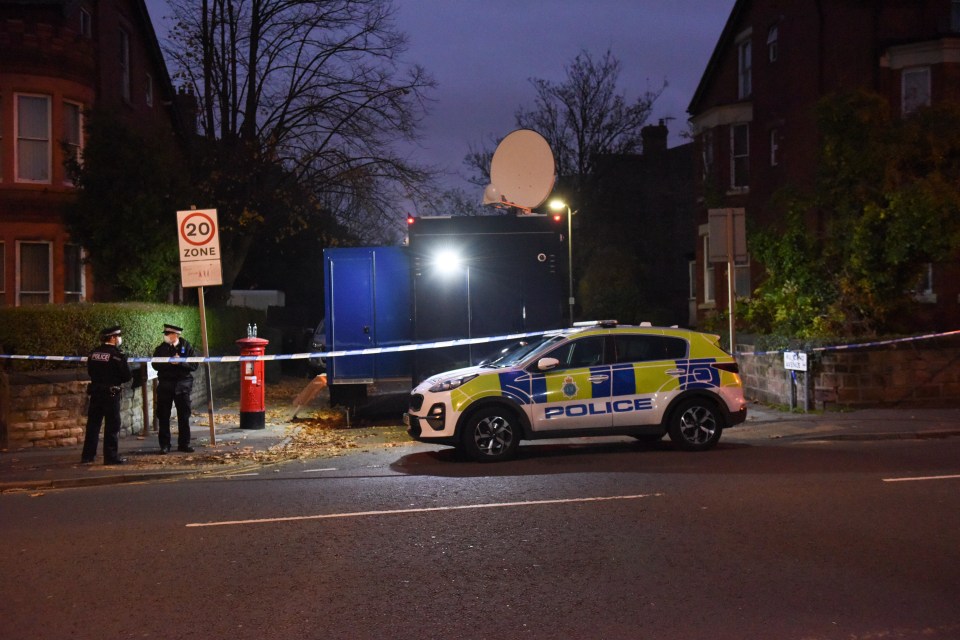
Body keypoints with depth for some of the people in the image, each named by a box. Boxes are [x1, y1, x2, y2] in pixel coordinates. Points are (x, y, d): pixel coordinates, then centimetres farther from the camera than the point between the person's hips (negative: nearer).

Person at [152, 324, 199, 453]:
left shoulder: (187, 347, 0)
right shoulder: (161, 349, 4)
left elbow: (194, 365, -5)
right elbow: (155, 365, -6)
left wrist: (180, 362, -18)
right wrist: (170, 362, -19)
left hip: (182, 385, -1)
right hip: (165, 385, 1)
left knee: (184, 416, 5)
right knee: (163, 416, 1)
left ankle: (184, 443, 15)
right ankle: (164, 445, 8)